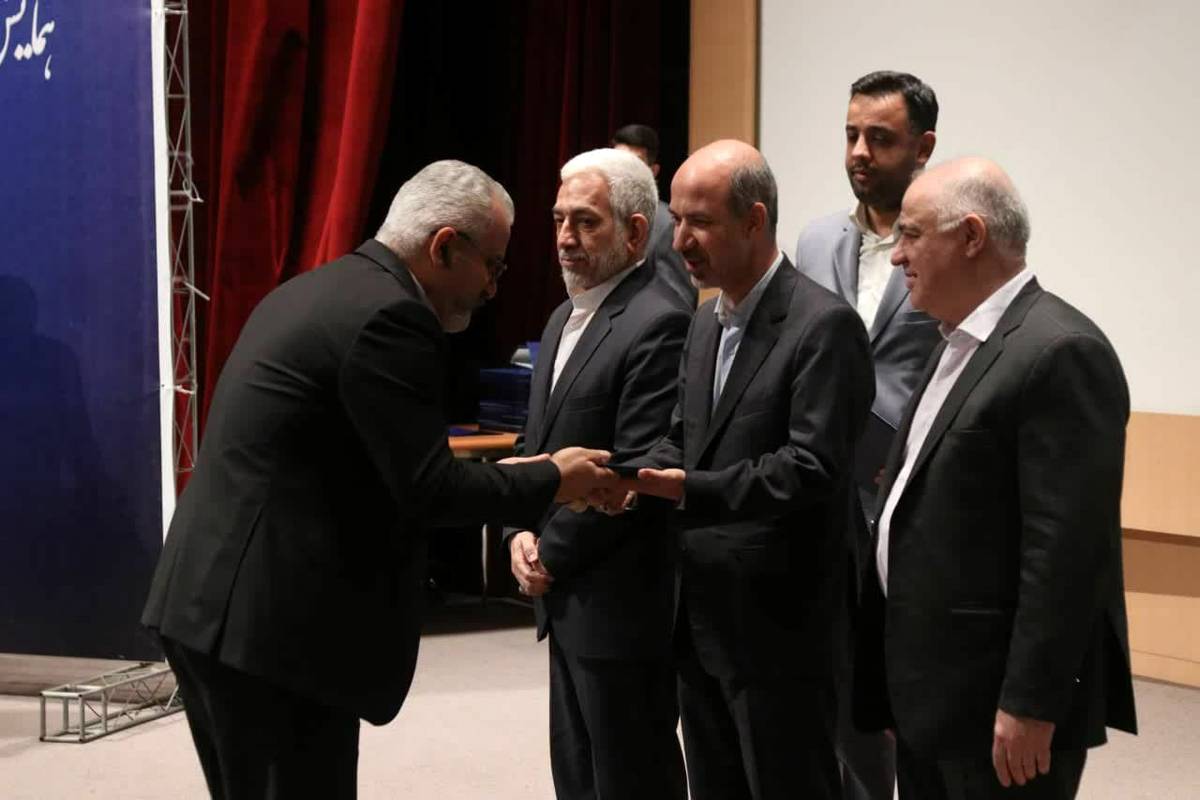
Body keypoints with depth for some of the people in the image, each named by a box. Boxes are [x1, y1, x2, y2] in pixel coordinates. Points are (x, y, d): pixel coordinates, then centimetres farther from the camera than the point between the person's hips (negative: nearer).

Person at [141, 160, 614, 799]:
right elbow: (427, 488, -16)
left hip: (209, 603, 10)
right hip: (272, 621, -10)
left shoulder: (315, 290, 15)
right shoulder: (389, 316, -15)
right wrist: (551, 480, -4)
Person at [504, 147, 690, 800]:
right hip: (568, 598, 9)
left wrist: (551, 554, -12)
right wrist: (522, 534, 1)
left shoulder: (658, 323, -17)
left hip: (621, 603, -9)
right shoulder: (566, 317, 14)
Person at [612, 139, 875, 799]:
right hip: (701, 614, 8)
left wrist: (687, 488, -27)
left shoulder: (824, 324, -15)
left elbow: (812, 468, -23)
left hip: (777, 622, -8)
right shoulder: (705, 323, 12)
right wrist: (634, 477, -4)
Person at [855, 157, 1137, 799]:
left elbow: (1068, 549, -22)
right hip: (929, 690, 9)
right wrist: (900, 684, 16)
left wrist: (1030, 705, -22)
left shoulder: (1060, 354, -17)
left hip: (996, 701, -9)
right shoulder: (962, 343, 13)